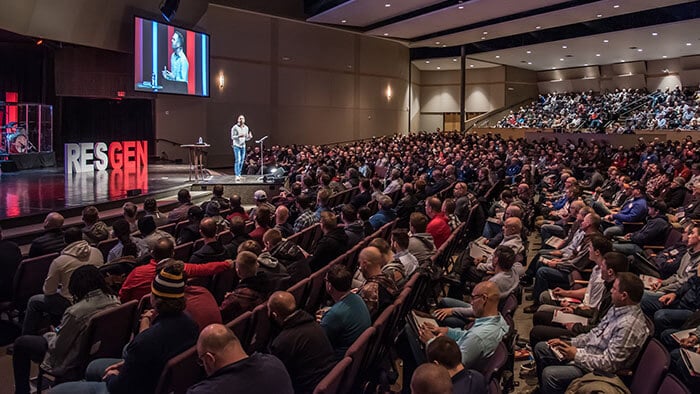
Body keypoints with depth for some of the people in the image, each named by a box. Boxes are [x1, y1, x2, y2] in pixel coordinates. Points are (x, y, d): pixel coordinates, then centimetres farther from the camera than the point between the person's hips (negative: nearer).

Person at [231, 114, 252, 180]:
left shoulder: (246, 128, 8)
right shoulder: (235, 127, -7)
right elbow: (232, 137, -10)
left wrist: (250, 137, -10)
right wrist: (239, 136, -27)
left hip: (243, 146, 5)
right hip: (236, 146, -5)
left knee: (242, 161, 6)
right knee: (238, 160, -12)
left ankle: (239, 174, 15)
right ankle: (237, 175, -13)